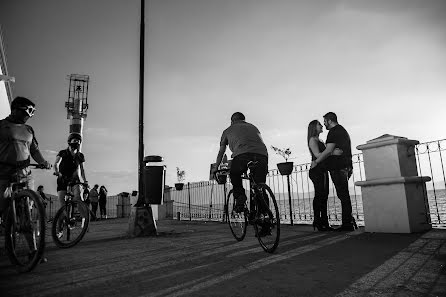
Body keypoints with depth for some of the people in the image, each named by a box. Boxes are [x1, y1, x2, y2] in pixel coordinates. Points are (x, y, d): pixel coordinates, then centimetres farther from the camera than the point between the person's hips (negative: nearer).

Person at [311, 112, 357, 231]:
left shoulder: (334, 132, -9)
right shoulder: (343, 130, 23)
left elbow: (329, 151, -18)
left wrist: (316, 162, -11)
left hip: (338, 167, -10)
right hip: (345, 166, 10)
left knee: (343, 195, -8)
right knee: (344, 195, 12)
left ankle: (347, 223, -5)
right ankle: (348, 221, 16)